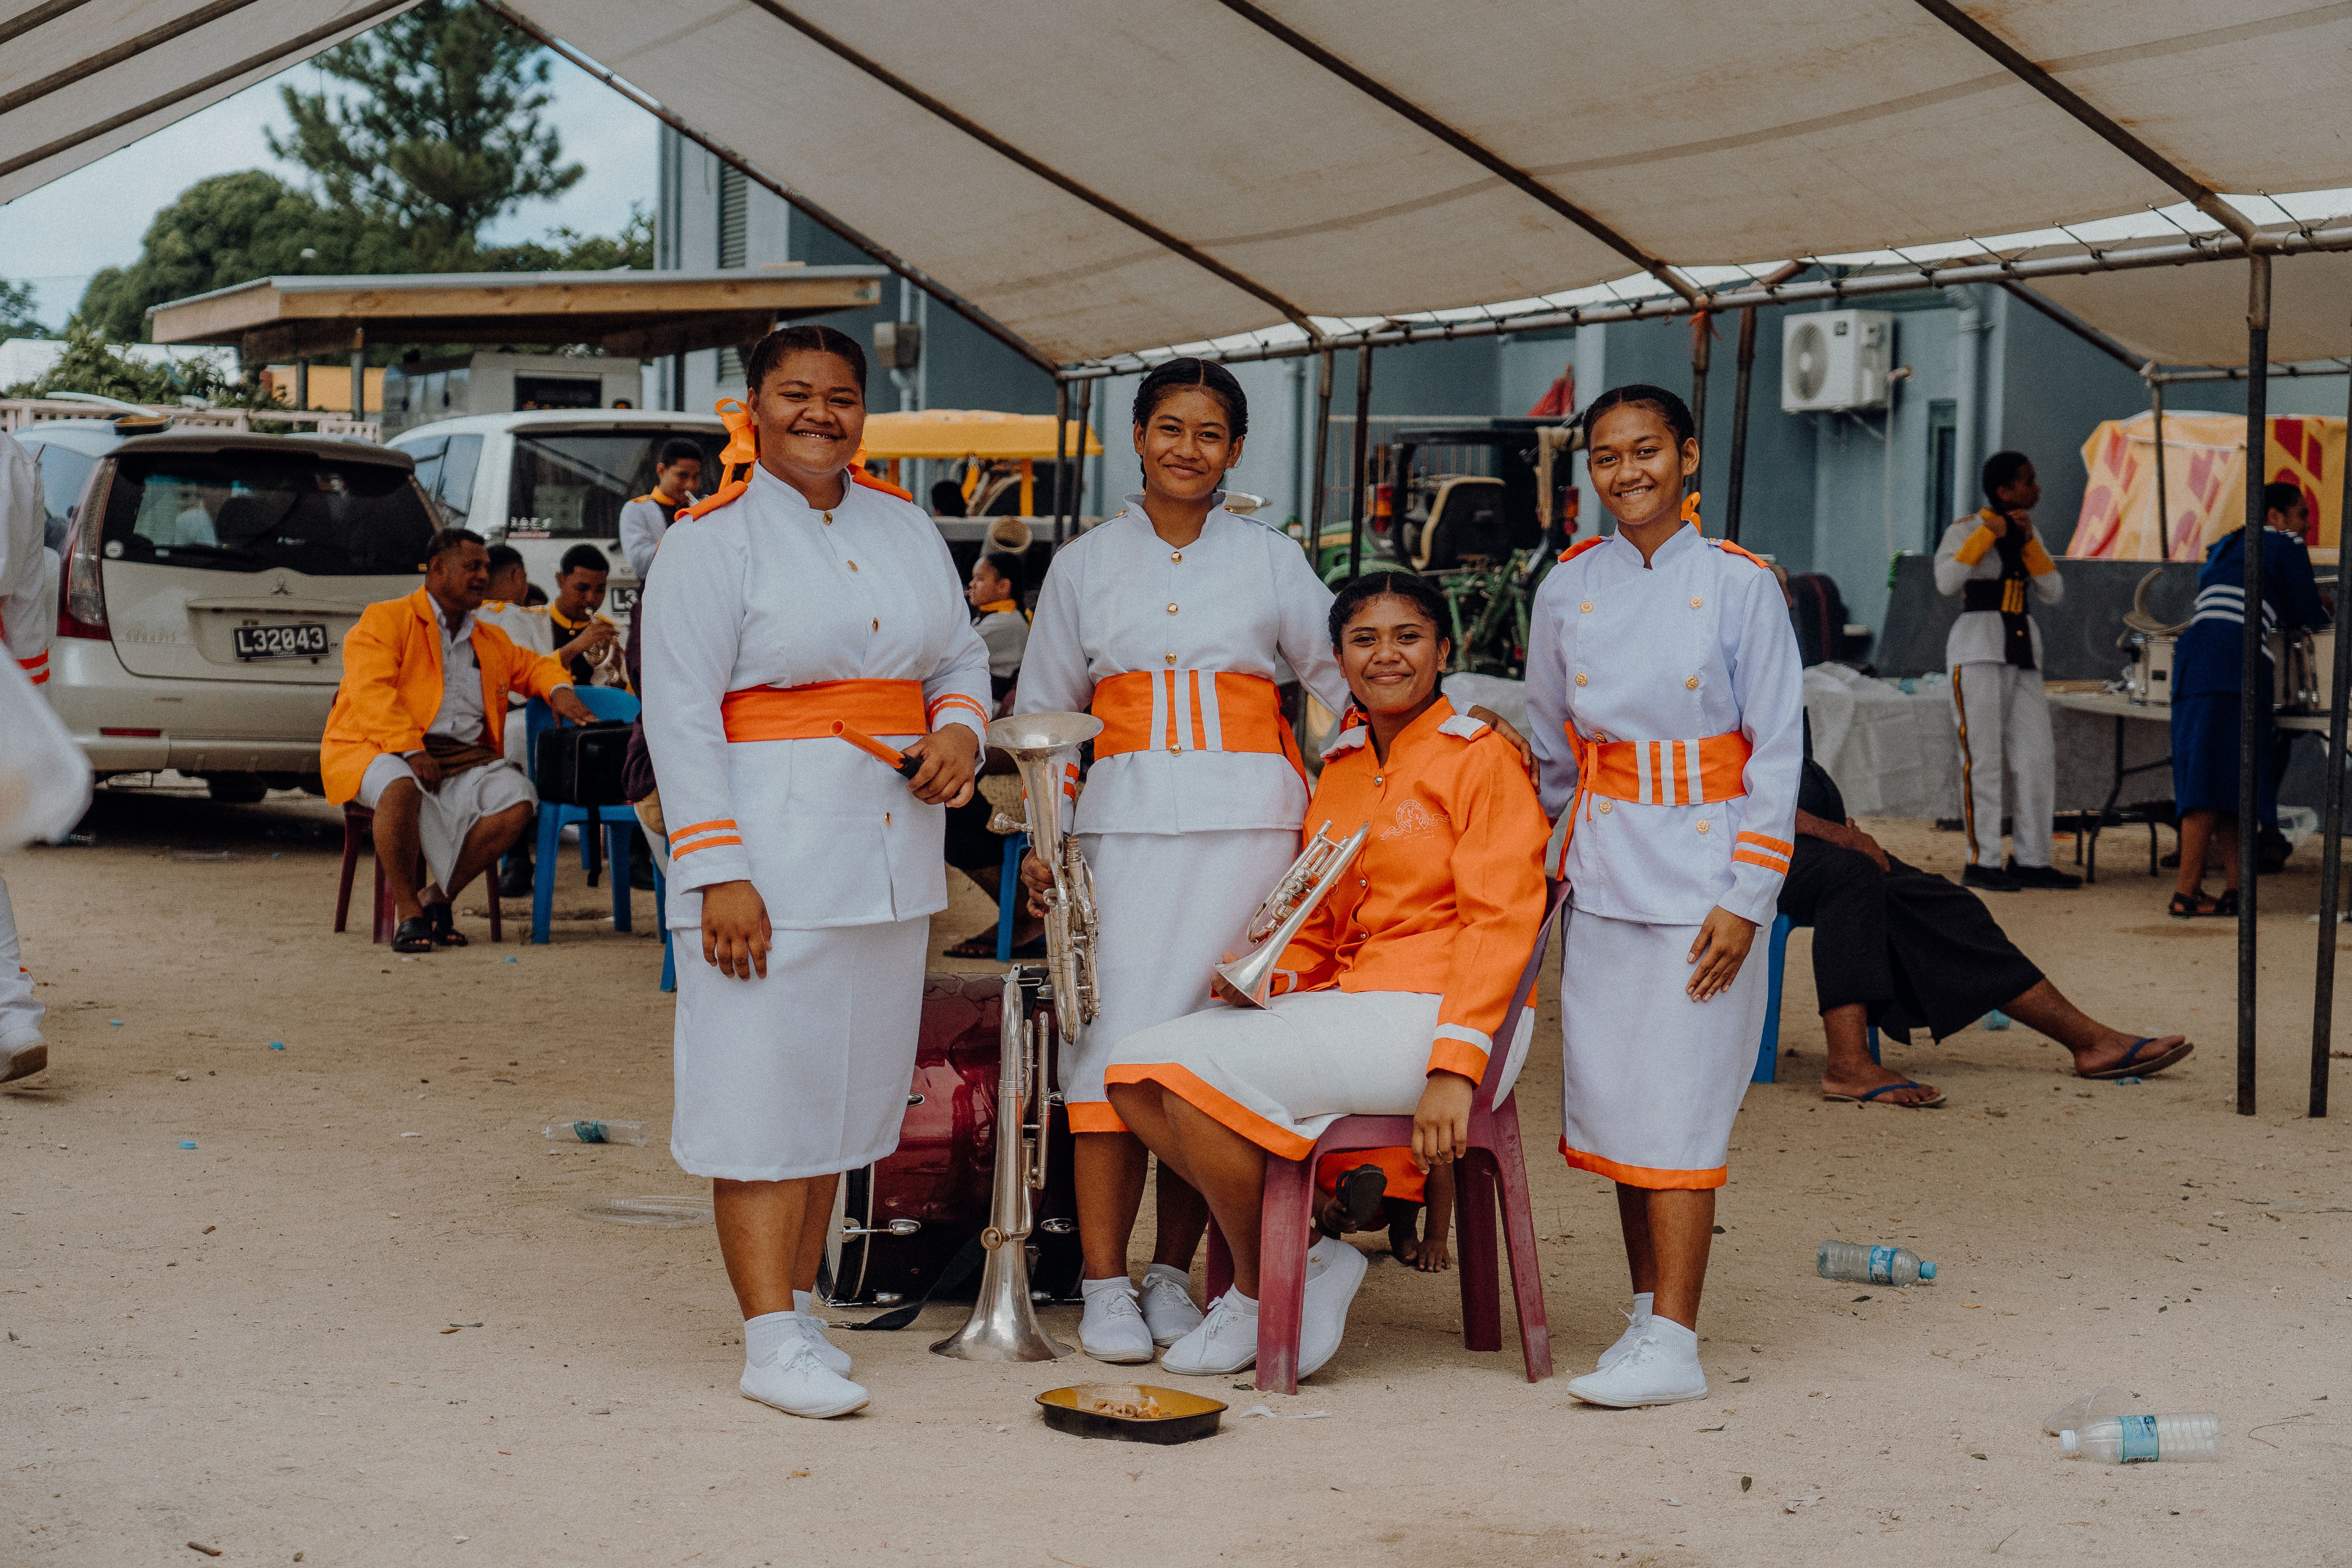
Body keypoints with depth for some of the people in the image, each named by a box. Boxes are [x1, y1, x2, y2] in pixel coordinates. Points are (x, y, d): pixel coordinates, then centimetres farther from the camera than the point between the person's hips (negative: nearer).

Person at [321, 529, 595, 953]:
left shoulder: (490, 640, 25)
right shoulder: (384, 620, 4)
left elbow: (533, 665, 38)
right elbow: (371, 692, -9)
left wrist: (559, 690, 11)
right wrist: (411, 751, -23)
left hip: (462, 757, 5)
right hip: (381, 751, -5)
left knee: (520, 798, -24)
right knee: (402, 786, -41)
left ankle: (437, 897, -10)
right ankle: (408, 912, -23)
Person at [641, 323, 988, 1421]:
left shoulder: (906, 530, 15)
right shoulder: (713, 538, -4)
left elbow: (961, 658, 23)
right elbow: (680, 713, -10)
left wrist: (959, 730, -2)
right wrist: (719, 870, -18)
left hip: (890, 850, 6)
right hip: (769, 848, -6)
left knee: (849, 1074, 9)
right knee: (766, 1078, -7)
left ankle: (799, 1304, 19)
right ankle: (770, 1342, -7)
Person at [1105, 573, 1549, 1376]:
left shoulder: (1480, 759, -4)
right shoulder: (1338, 770, 18)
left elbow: (1502, 922, -12)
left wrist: (1455, 1067, -22)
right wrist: (1268, 976, 0)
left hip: (1435, 1015, -8)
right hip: (1344, 1004, 8)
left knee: (1202, 1070, -25)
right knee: (1134, 1072, -10)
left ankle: (1260, 1296, -5)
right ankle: (1309, 1257, -4)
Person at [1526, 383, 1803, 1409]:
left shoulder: (1740, 585, -5)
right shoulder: (1567, 589, 6)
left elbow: (1778, 751, -4)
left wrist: (1746, 900, -10)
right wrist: (1544, 863, 15)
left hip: (1702, 874, -4)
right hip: (1603, 875, 4)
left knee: (1678, 1102, -7)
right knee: (1609, 1092, 6)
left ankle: (1673, 1348, -5)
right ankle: (1649, 1312, 18)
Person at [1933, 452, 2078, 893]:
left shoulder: (2026, 536, 15)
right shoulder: (1965, 531, -4)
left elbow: (2054, 593, 5)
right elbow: (1947, 583, -20)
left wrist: (2028, 541, -5)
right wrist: (1987, 535, -20)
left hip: (2022, 654, 7)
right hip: (1977, 648, -7)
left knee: (2037, 757, 2)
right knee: (1983, 757, -9)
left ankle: (2030, 861, 7)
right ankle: (1981, 864, -7)